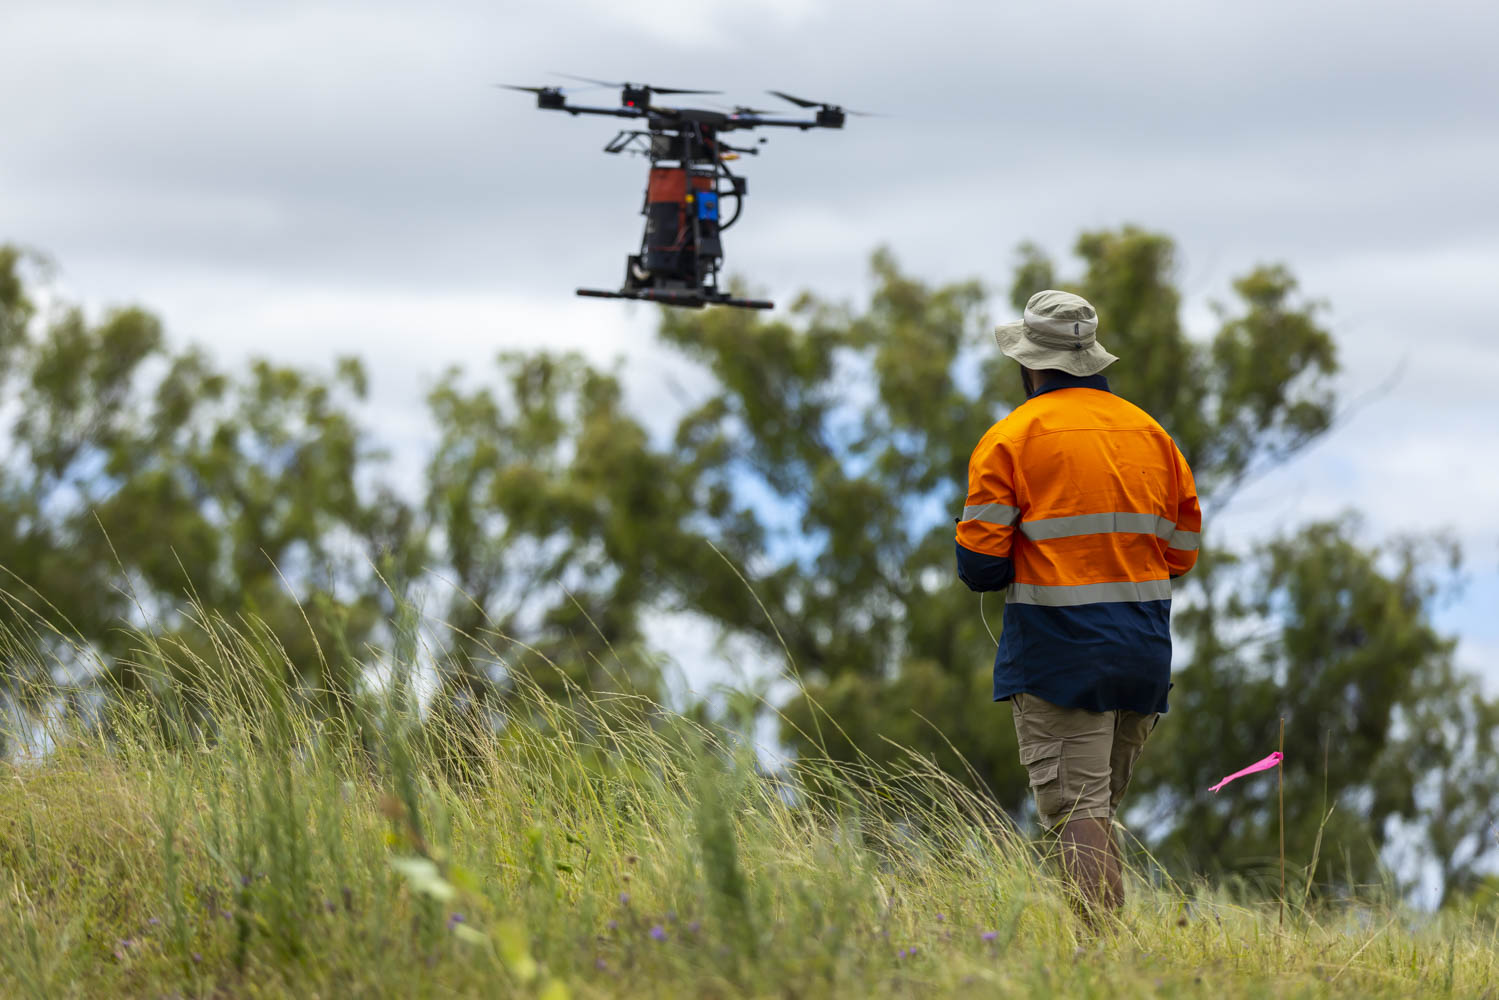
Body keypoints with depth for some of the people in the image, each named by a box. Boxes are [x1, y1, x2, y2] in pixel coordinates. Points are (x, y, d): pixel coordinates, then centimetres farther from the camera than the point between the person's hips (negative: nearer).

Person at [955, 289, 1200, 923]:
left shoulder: (1011, 438, -5)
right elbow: (1181, 554, 14)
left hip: (1058, 655, -5)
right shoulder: (1151, 433, 12)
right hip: (1144, 651, 5)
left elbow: (980, 565, -9)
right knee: (1102, 801, 16)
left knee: (1077, 807, -8)